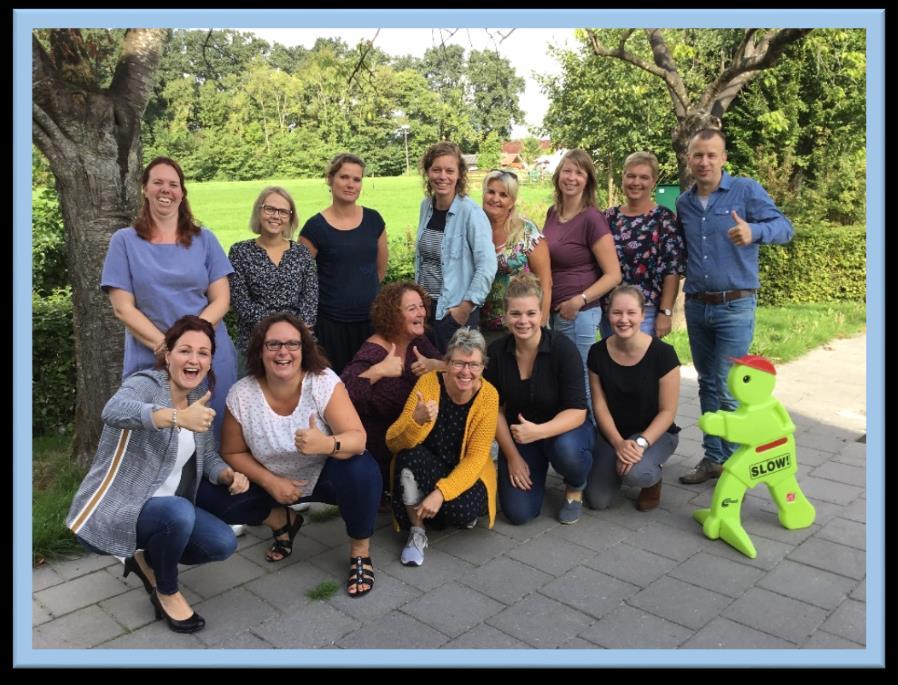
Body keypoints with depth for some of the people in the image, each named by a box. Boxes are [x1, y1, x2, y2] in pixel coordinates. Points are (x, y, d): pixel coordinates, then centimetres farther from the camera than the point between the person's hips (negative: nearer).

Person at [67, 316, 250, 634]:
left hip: (161, 508, 7)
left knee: (223, 543, -11)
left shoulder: (198, 396, 5)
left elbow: (208, 457, 10)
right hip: (109, 511, -7)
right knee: (179, 512, -34)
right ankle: (167, 592, -5)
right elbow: (114, 411, -43)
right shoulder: (147, 383, -19)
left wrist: (228, 475, -13)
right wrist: (177, 417, -61)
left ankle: (148, 560, 14)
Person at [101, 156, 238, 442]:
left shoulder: (204, 239, 7)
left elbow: (221, 300, 2)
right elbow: (123, 308, -2)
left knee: (212, 435, 5)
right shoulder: (125, 241, 4)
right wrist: (165, 345, -15)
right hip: (151, 360, -1)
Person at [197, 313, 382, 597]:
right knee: (215, 499, -15)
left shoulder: (324, 382, -24)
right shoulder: (241, 395, -16)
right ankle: (284, 521, 13)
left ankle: (360, 551, -6)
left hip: (326, 475, -3)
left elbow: (358, 438, -31)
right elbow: (233, 452, -4)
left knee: (361, 470, -34)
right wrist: (270, 482, -19)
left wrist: (326, 444, -52)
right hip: (274, 481, 3)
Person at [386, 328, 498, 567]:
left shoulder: (488, 395, -17)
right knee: (409, 457, -32)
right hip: (427, 468, 0)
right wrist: (417, 420, -43)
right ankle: (417, 531, -11)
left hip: (464, 474, 0)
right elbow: (394, 443, -21)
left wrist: (441, 492, -30)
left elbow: (476, 457, -17)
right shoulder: (429, 382, -19)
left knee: (464, 509, -31)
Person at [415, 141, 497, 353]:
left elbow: (487, 266, -20)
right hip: (425, 306, 6)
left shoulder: (470, 212, -15)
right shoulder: (426, 206, 4)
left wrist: (466, 307, -18)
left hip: (454, 312, -6)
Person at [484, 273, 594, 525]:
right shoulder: (496, 352, -11)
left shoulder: (563, 348, -21)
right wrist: (512, 457, -5)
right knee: (518, 513, -11)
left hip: (563, 429, -2)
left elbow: (577, 411, -22)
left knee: (566, 450, -38)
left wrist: (539, 431, -38)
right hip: (518, 436, 3)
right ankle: (535, 471, 23)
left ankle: (575, 487, 0)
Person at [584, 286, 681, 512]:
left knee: (635, 472, -35)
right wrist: (618, 443, -20)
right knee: (597, 500, -9)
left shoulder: (662, 353, -19)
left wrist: (641, 442, -27)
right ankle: (616, 466, 24)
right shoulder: (598, 353, -9)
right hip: (613, 434, 3)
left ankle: (653, 478, 4)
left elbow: (668, 411, -14)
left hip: (655, 433, -3)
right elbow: (599, 406, -6)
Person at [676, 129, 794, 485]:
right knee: (707, 385, 13)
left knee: (728, 389, -6)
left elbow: (784, 227, -12)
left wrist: (753, 231, -34)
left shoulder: (746, 190, -5)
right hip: (696, 306, 5)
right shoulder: (683, 203, 9)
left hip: (735, 307, -5)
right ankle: (713, 456, 24)